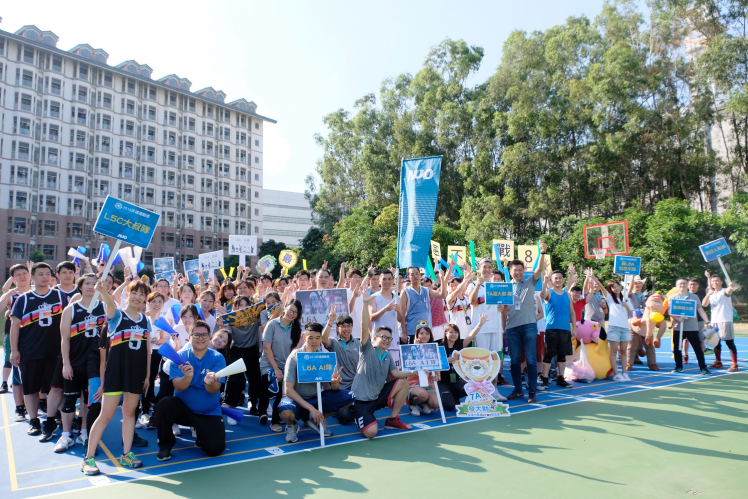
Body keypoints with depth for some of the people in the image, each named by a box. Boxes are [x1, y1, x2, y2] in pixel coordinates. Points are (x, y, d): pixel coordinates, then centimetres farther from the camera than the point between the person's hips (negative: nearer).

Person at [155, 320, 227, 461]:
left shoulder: (217, 358, -9)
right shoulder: (180, 357, -7)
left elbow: (214, 390, -17)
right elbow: (178, 387, -17)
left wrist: (210, 383, -41)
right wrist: (187, 377, -39)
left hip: (209, 412, -1)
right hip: (183, 408, 1)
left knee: (215, 448, -18)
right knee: (164, 403, -30)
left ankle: (201, 434, 19)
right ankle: (165, 445, -5)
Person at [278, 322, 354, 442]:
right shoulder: (295, 356, -16)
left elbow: (333, 388, -4)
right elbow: (288, 390, -20)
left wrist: (335, 382, -29)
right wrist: (310, 408, -28)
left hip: (318, 398, 4)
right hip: (297, 400, -4)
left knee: (349, 396, -14)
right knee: (284, 411, -38)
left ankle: (318, 421, 8)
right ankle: (292, 425, 1)